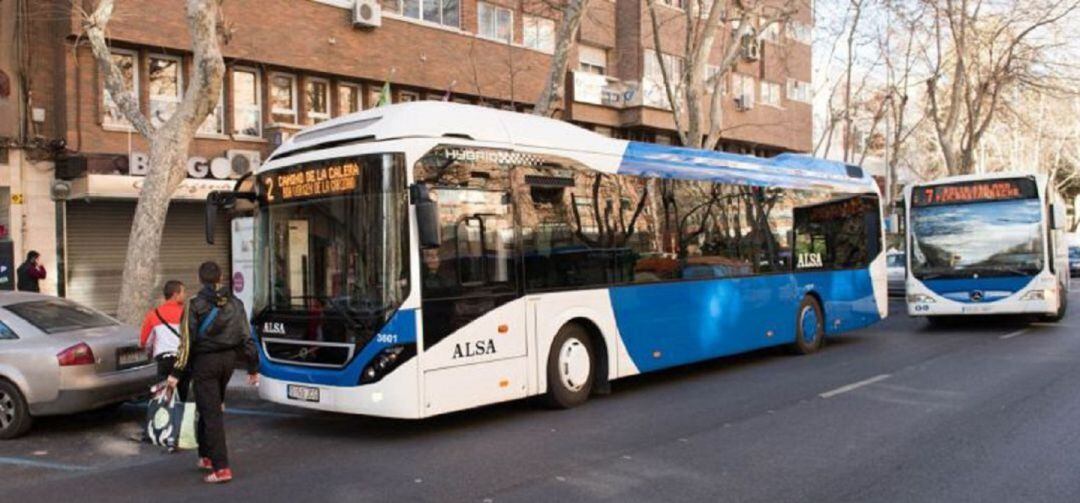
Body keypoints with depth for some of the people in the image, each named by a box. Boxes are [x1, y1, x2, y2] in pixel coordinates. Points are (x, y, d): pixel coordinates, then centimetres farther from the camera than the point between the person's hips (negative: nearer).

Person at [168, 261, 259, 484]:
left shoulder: (195, 305, -9)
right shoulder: (235, 303, 4)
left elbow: (187, 341, -13)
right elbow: (246, 337, 5)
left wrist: (176, 372, -8)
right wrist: (253, 367, 11)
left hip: (204, 362, -5)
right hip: (228, 358, 5)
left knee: (211, 413, -4)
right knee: (214, 407, 22)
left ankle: (221, 468, -8)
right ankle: (207, 456, 31)